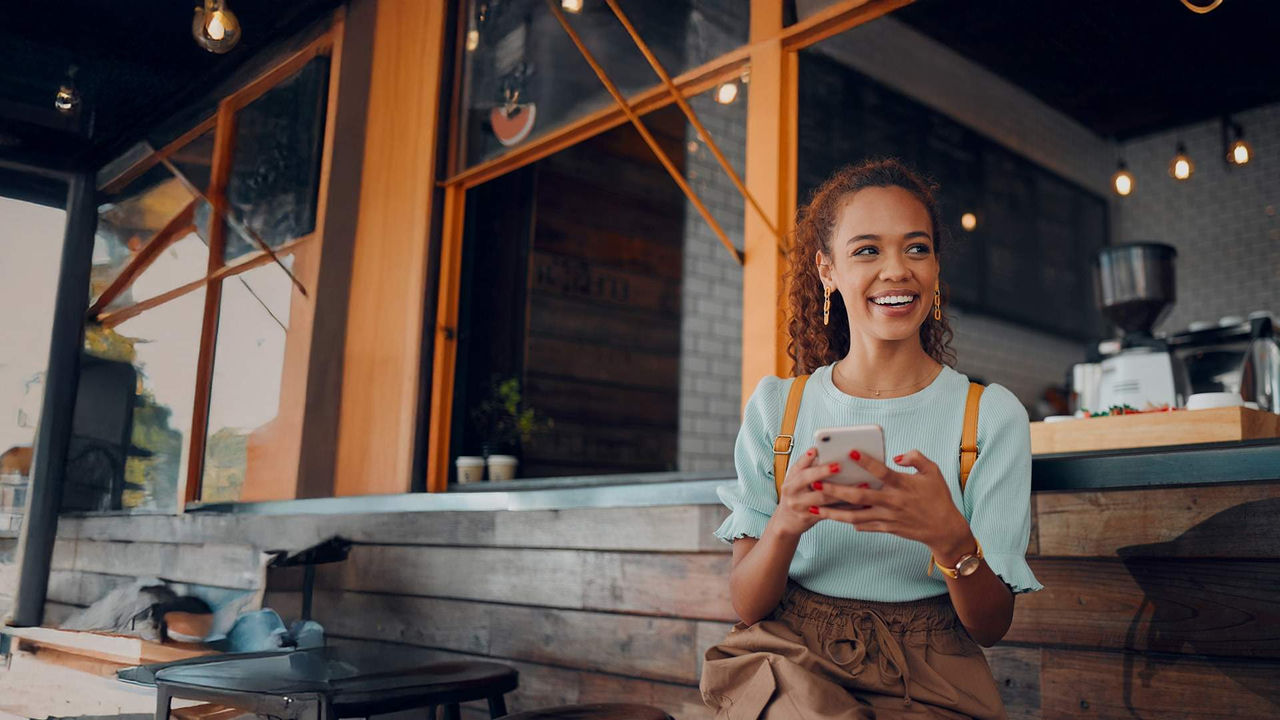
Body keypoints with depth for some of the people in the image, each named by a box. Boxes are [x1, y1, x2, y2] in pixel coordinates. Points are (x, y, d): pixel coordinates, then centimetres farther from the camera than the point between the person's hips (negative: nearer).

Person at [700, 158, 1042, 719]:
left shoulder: (992, 415, -2)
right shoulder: (774, 407, 1)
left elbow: (992, 626, -4)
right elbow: (747, 607, -2)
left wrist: (950, 537, -25)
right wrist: (786, 523, -23)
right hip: (787, 660, -1)